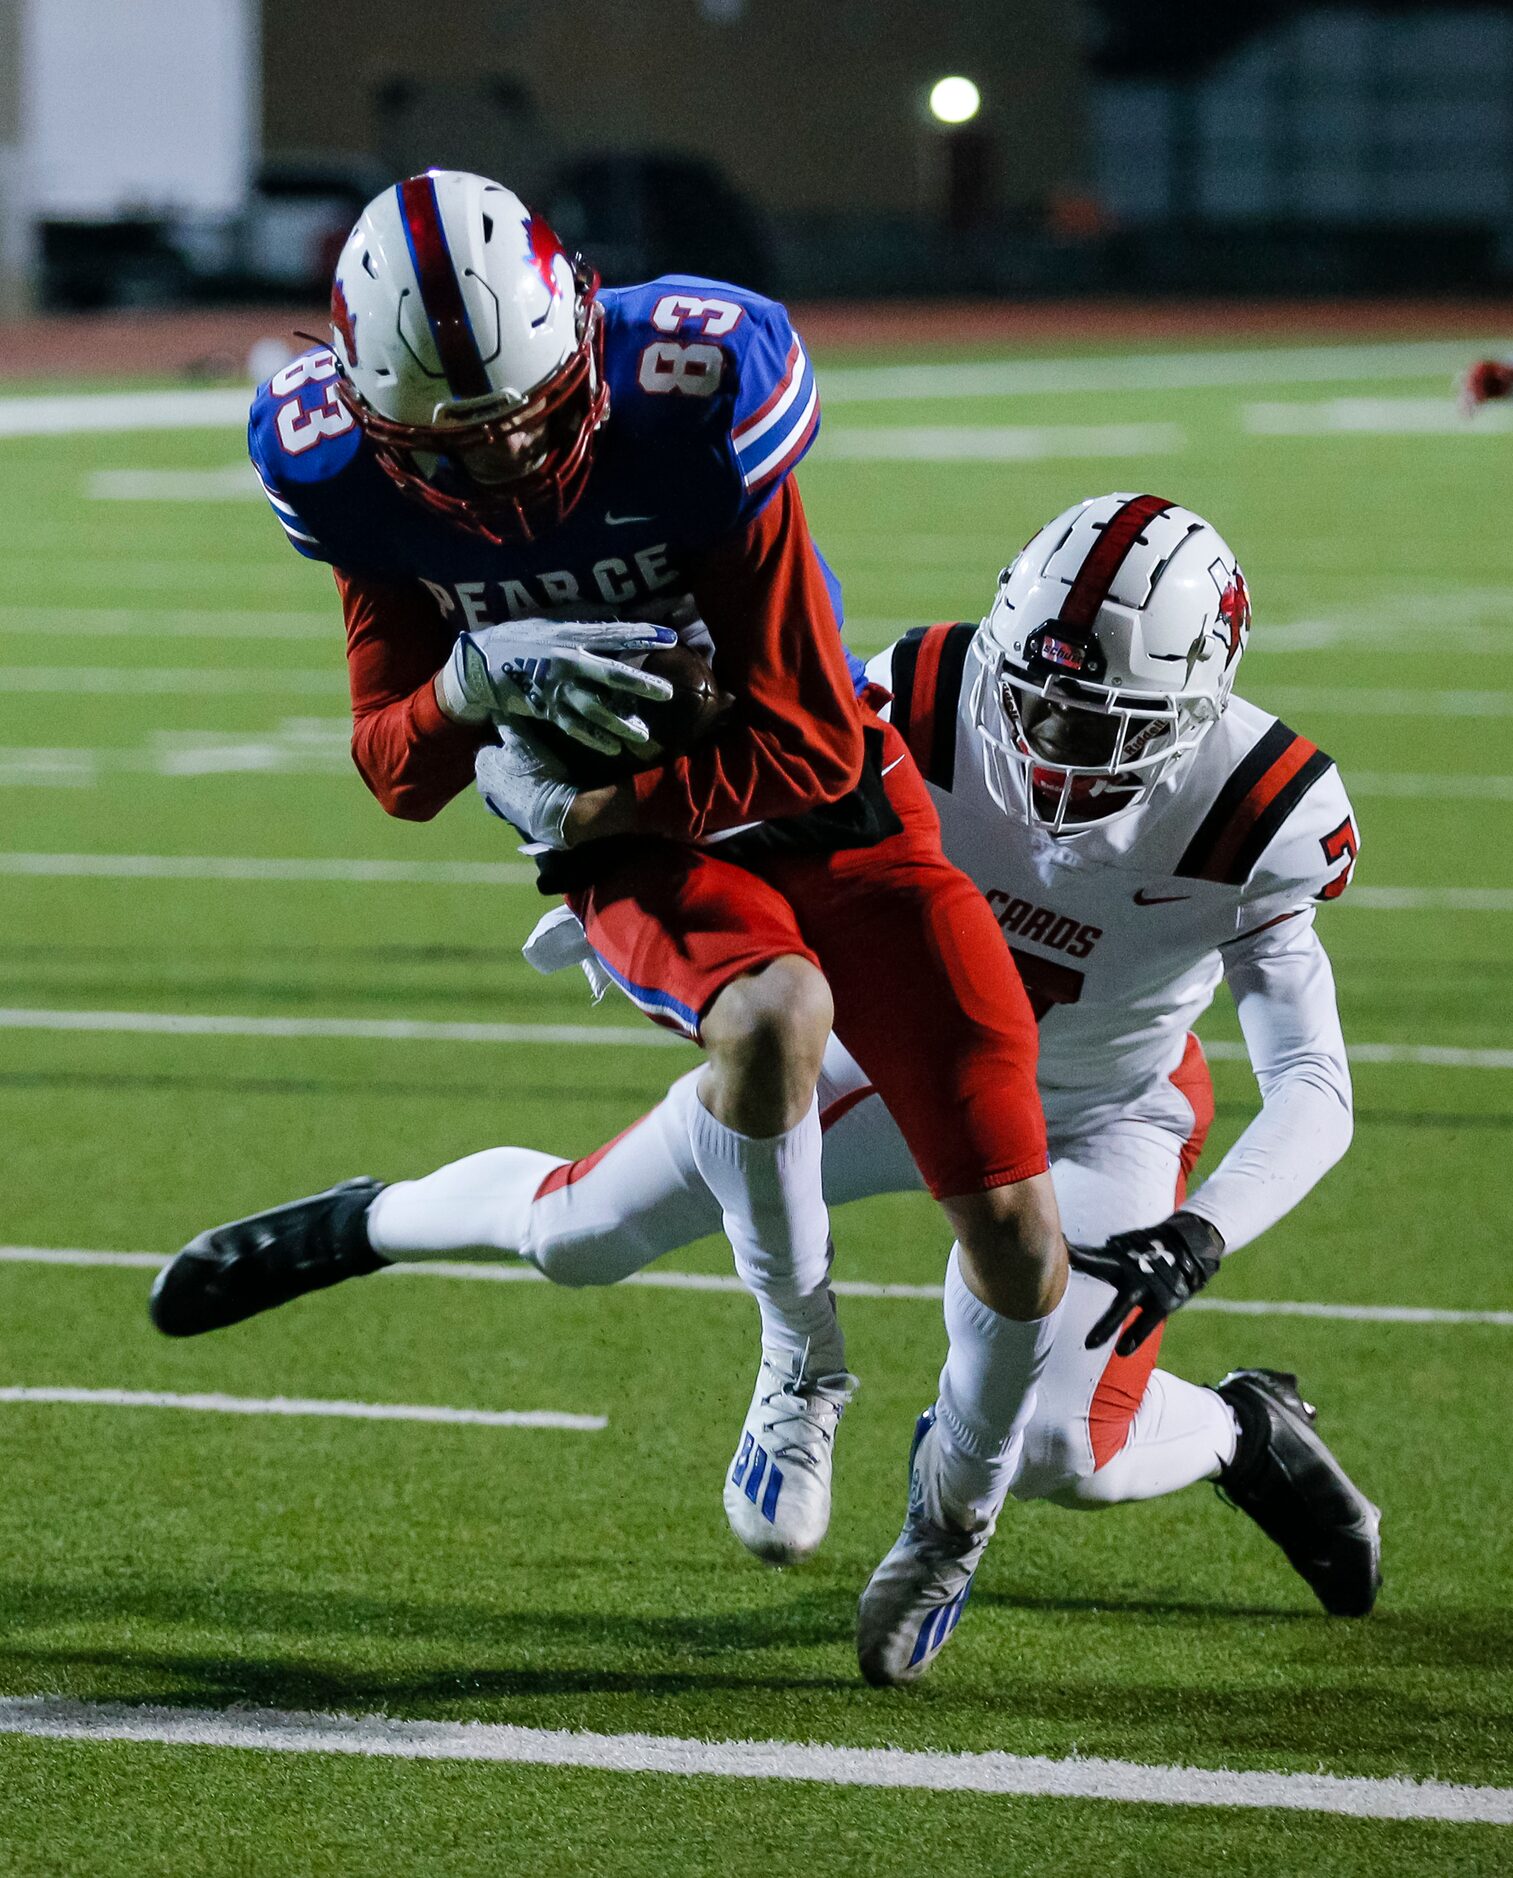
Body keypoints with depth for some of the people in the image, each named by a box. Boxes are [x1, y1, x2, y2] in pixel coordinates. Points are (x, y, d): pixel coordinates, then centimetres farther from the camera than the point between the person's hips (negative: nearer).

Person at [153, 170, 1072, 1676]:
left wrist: (580, 809, -18)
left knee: (1018, 1245, -7)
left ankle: (958, 1518, 24)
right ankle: (799, 1363, -12)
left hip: (832, 814, -1)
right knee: (770, 1012, -38)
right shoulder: (354, 479, -16)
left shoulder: (694, 413, -28)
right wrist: (469, 681, -28)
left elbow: (808, 752, -20)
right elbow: (399, 774, -6)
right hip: (641, 854, 1)